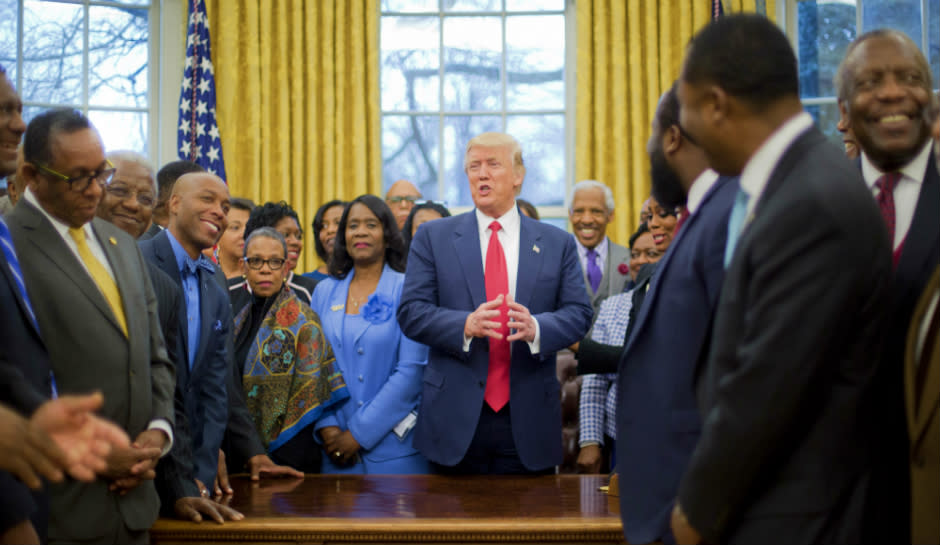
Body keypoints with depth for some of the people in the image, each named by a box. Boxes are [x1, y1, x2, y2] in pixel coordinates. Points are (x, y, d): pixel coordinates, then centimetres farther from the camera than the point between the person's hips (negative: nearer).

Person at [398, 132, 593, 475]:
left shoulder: (558, 244, 8)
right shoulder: (433, 238, 5)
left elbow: (579, 313, 2)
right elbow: (410, 312, -2)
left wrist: (536, 327, -19)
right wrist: (465, 325, -20)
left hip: (529, 420, 1)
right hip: (455, 418, -1)